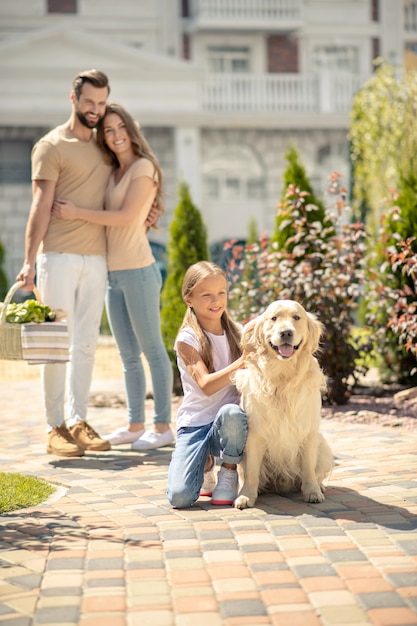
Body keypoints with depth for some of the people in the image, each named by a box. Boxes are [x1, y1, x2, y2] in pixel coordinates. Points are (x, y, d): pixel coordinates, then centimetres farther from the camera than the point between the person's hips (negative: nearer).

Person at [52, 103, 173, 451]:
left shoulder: (143, 168, -6)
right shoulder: (112, 173, 16)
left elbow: (126, 216, -15)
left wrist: (76, 213, -14)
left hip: (138, 271, -8)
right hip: (113, 274, 8)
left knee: (152, 350, -3)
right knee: (128, 356, 11)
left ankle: (163, 427, 2)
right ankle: (136, 425, 18)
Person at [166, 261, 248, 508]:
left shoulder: (237, 333, 6)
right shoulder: (187, 339, -6)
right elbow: (206, 385, -19)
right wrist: (239, 364, -32)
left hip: (229, 422, 2)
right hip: (195, 423, -2)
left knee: (231, 413, -37)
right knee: (179, 497, -20)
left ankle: (229, 473, -7)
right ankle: (206, 464, 16)